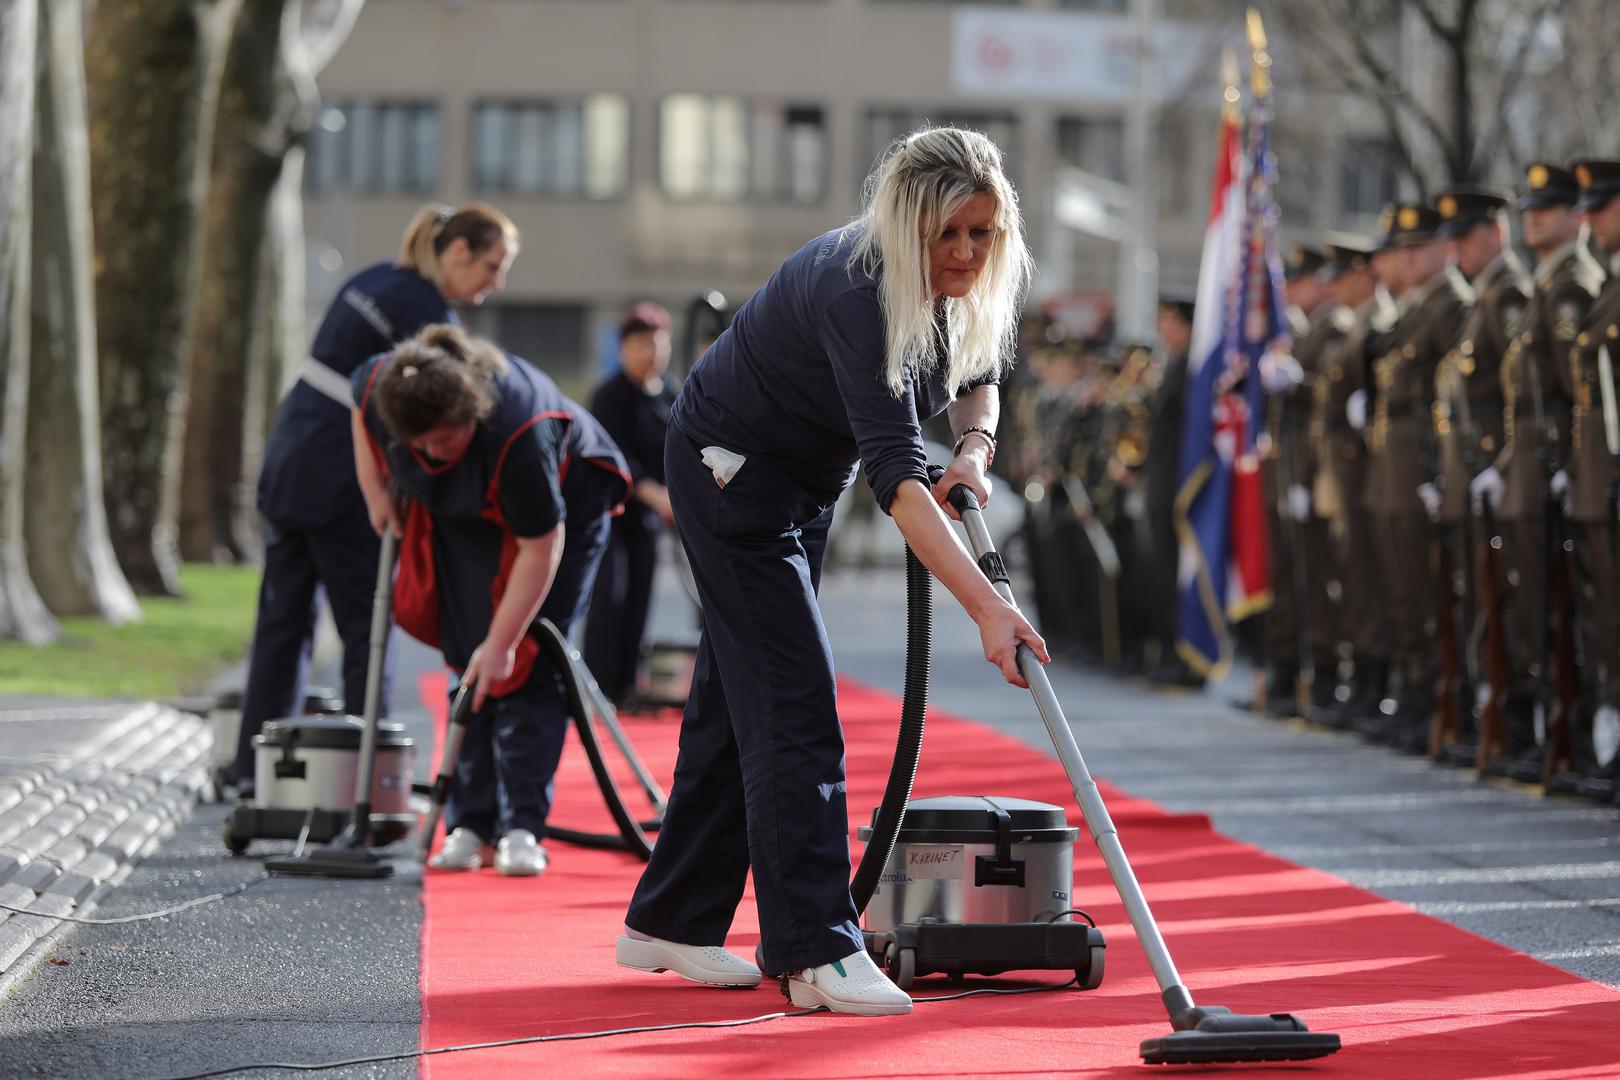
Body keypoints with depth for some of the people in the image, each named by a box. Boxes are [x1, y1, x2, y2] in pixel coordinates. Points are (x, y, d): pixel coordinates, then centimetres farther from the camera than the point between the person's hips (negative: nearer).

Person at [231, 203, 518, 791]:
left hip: (287, 465, 9)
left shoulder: (373, 280, 14)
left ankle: (253, 769, 18)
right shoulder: (427, 312, -14)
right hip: (339, 485, -9)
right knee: (367, 627, -1)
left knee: (283, 620, 13)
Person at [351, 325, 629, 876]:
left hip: (562, 508, -5)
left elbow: (542, 548, -34)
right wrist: (374, 490, 0)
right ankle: (469, 826, 0)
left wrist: (501, 642, -30)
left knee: (525, 666, -13)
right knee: (468, 663, -1)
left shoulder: (520, 435, -43)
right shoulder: (382, 385, -27)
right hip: (465, 518, 5)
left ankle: (523, 830, -12)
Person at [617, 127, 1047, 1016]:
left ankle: (668, 925, 21)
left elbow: (974, 375, 8)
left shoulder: (967, 288, -12)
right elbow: (894, 472, -43)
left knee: (736, 697, 12)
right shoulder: (856, 292, -36)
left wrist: (974, 445, -16)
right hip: (728, 467, -9)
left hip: (804, 476, 9)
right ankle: (819, 951, -14)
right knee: (793, 702, -13)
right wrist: (987, 606, -51)